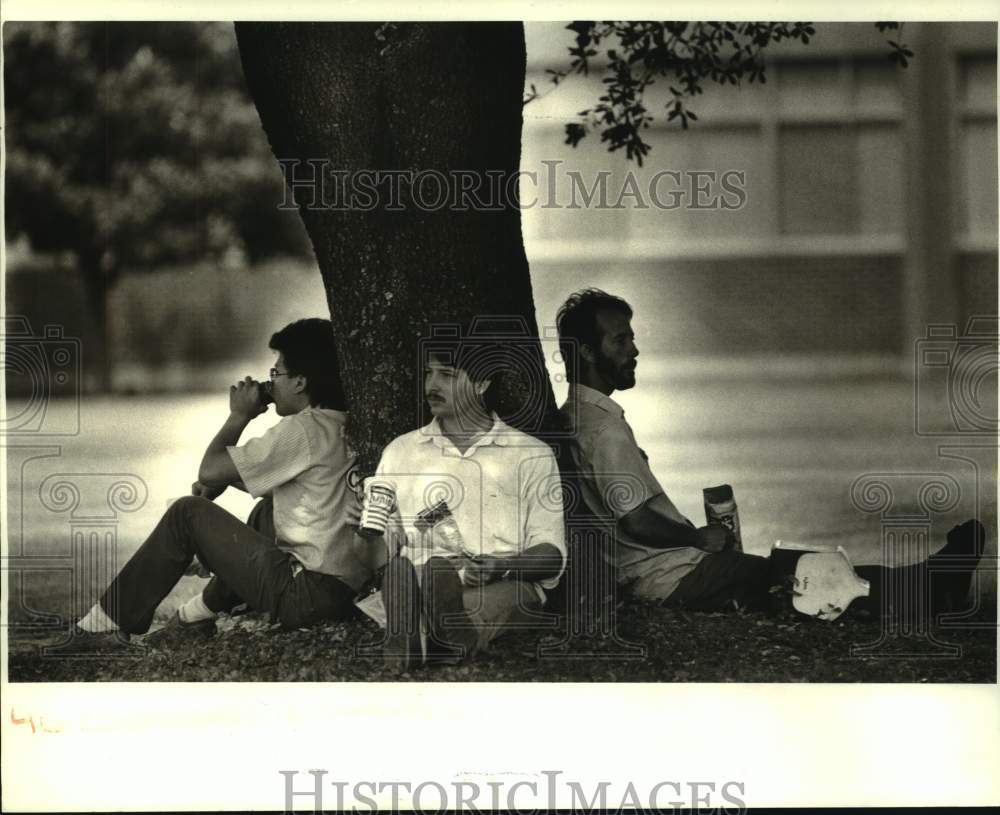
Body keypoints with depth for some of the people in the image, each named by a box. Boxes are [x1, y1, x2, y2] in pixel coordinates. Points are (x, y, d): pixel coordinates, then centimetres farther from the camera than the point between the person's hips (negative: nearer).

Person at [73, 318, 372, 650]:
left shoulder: (302, 430, -13)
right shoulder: (343, 428, 13)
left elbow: (209, 471, -10)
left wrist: (239, 415, 3)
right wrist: (224, 480, 14)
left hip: (308, 594, -9)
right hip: (347, 593, 9)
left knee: (187, 513, 2)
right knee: (267, 510, 31)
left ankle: (107, 623, 10)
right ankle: (199, 614, 29)